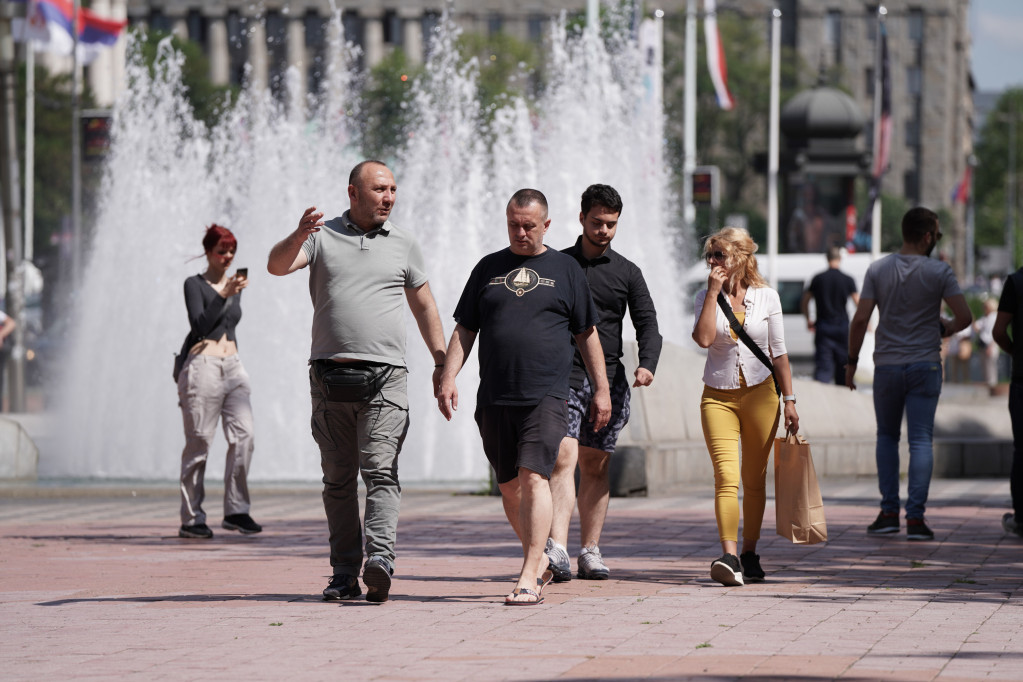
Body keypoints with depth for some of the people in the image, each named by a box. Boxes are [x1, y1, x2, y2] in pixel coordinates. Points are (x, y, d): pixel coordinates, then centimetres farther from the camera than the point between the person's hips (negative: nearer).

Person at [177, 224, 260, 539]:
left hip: (232, 366, 6)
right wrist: (223, 294, -22)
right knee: (199, 443, -5)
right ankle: (191, 519, -1)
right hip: (202, 365, -6)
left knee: (243, 436, -8)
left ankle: (236, 510, -3)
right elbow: (199, 325, -15)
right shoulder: (195, 284, -2)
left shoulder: (234, 285, 18)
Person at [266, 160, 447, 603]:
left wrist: (442, 362, 12)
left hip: (384, 374, -1)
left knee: (380, 471, -15)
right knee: (338, 478, 4)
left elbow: (423, 305, 19)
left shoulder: (403, 244, 12)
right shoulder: (323, 237, 8)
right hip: (329, 374, 1)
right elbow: (277, 265, -8)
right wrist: (298, 237, -29)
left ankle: (380, 556, -28)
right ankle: (344, 574, 8)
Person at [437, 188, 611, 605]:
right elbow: (464, 330, 14)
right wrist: (448, 378, 1)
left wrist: (601, 390, 9)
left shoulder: (565, 269, 8)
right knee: (509, 486, 9)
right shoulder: (488, 268, 14)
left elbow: (587, 334, 12)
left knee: (533, 477, -15)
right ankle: (538, 559, 28)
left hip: (546, 395, -4)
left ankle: (529, 579, -19)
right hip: (495, 397, 4)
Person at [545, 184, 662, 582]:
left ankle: (590, 551, 12)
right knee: (563, 458, -17)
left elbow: (647, 324, 3)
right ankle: (557, 550, -28)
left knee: (595, 467, 6)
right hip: (562, 375, -2)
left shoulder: (627, 273, 11)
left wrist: (647, 364, -14)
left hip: (608, 380, 2)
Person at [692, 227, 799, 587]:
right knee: (726, 476, -16)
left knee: (754, 479, 7)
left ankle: (750, 553, 20)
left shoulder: (766, 297, 3)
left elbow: (779, 352, 7)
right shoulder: (706, 298, 4)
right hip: (718, 395, -1)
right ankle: (729, 556, -26)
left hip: (760, 394, 1)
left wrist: (789, 399, 3)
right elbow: (704, 338, -15)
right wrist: (714, 292, -11)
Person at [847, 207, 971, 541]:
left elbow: (860, 319, -6)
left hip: (887, 365, 2)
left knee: (887, 436, 17)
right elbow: (965, 316, -10)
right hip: (925, 364, -2)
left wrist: (852, 360, 4)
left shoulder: (878, 270, -1)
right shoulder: (939, 272, -6)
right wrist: (947, 328, 12)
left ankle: (889, 512, 9)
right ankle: (915, 518, -8)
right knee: (921, 441, 0)